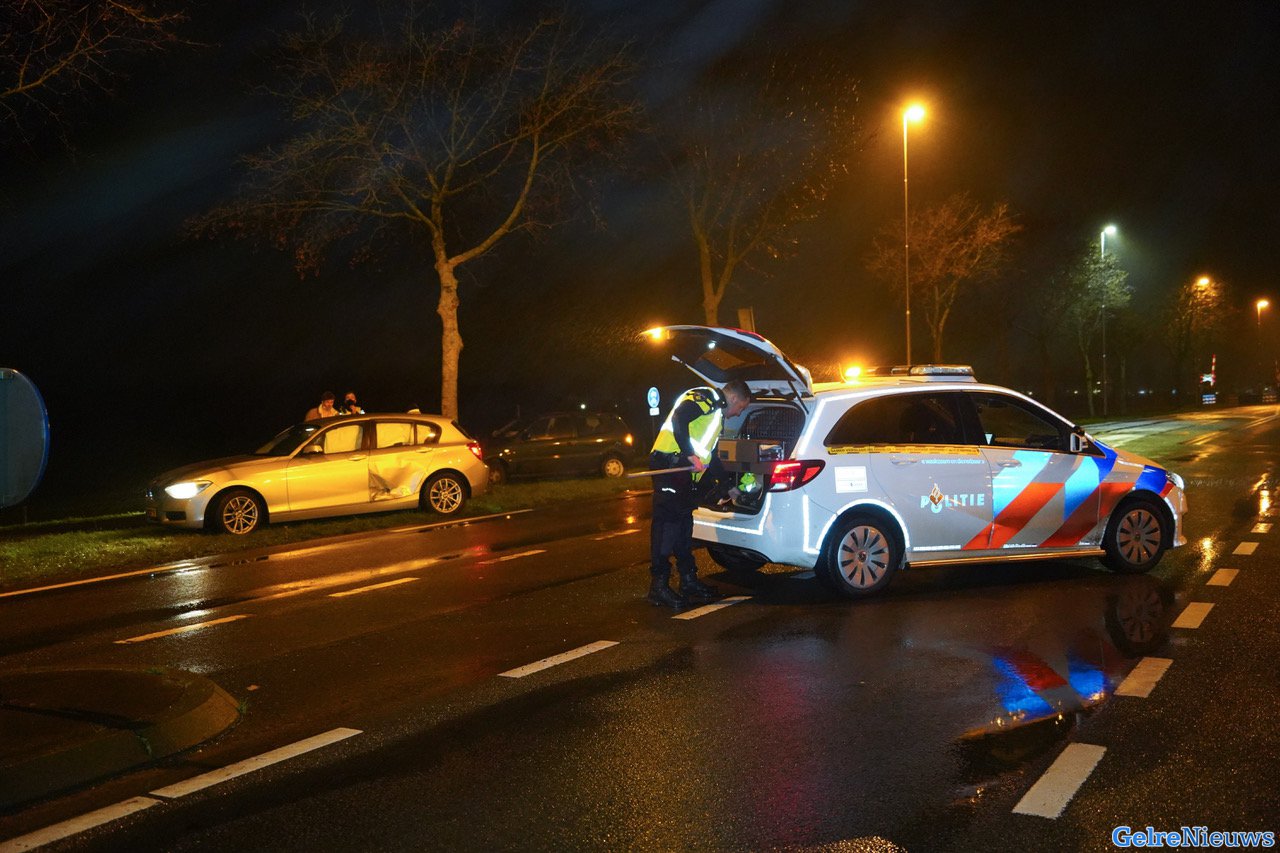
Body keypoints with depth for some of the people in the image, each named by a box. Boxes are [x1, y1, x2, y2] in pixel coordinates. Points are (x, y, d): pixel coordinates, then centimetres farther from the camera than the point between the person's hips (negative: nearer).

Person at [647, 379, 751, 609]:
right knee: (667, 521, -12)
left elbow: (712, 456, 34)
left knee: (684, 523, 13)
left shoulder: (716, 414, 29)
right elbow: (679, 418, -21)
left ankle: (689, 581, 21)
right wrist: (690, 455, -23)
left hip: (683, 471, 11)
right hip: (669, 465, -11)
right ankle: (658, 586, -12)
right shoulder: (705, 397, -3)